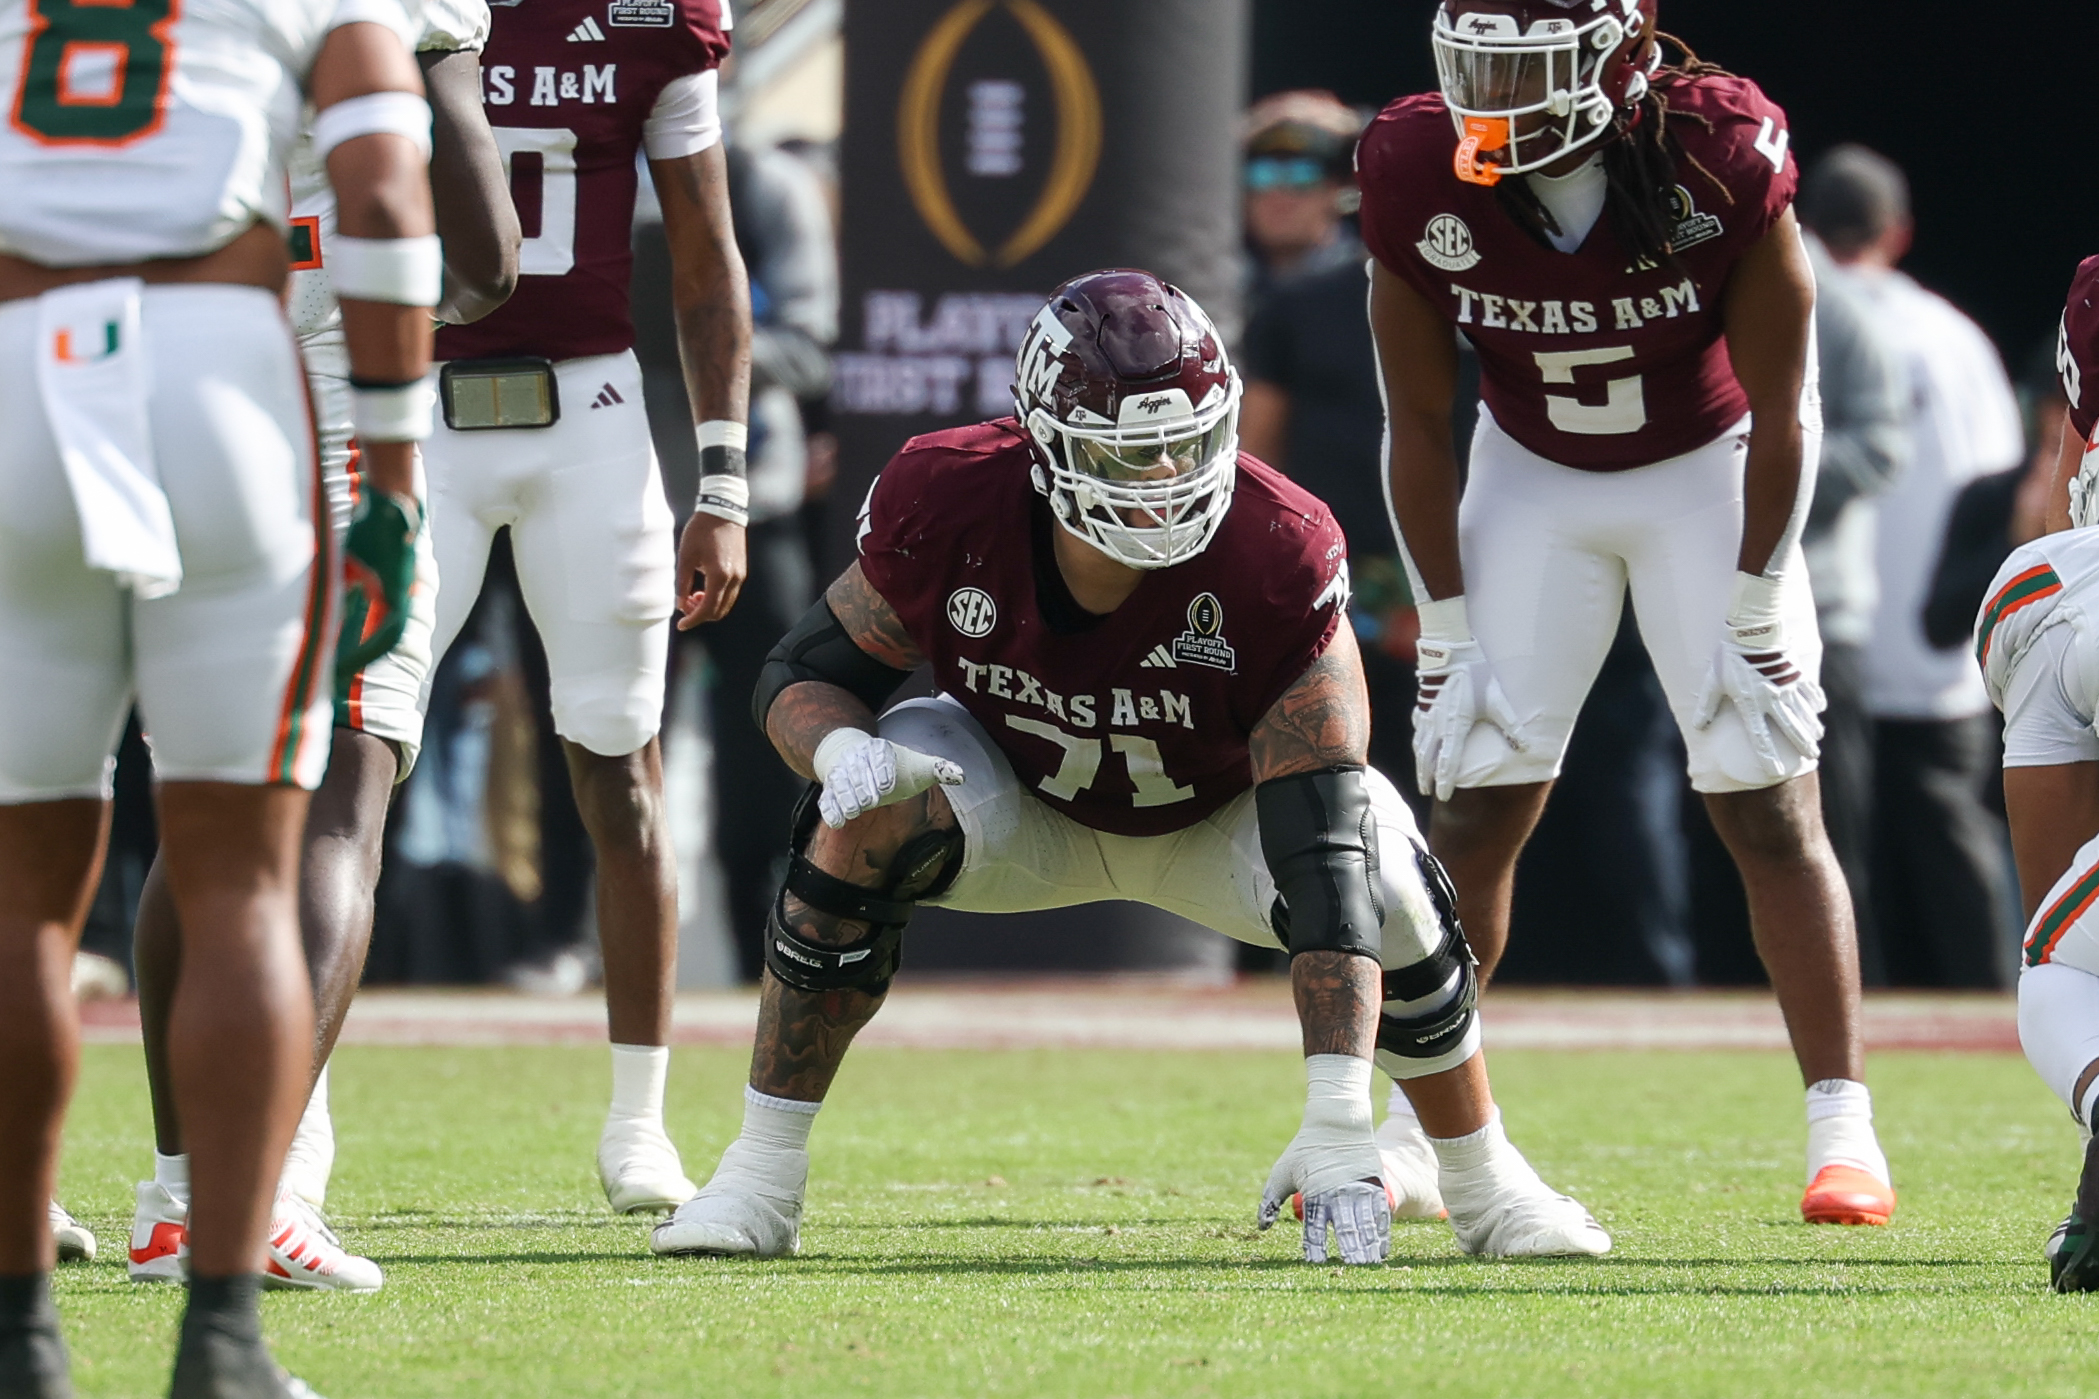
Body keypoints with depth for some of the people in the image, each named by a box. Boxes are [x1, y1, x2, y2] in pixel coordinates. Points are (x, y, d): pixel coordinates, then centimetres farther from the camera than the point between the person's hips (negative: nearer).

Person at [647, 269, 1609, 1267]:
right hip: (1023, 802, 1)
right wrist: (844, 751, -42)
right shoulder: (945, 507, -31)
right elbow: (803, 673, -14)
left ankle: (1481, 1183, -4)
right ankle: (761, 1179, -17)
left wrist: (1337, 1126, -48)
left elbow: (1320, 855, -41)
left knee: (1377, 876, -29)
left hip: (1215, 821, -1)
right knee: (869, 822, -29)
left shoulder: (1278, 561, -37)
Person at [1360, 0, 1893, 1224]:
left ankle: (1845, 1133, -6)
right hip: (1532, 479, 2)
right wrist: (1446, 634, -8)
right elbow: (1420, 423, -9)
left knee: (1770, 804, -9)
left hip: (1708, 471, -2)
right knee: (1477, 806, -3)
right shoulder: (1420, 175, -22)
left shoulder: (1725, 159, -29)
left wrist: (1753, 618, -14)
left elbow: (1779, 413, -17)